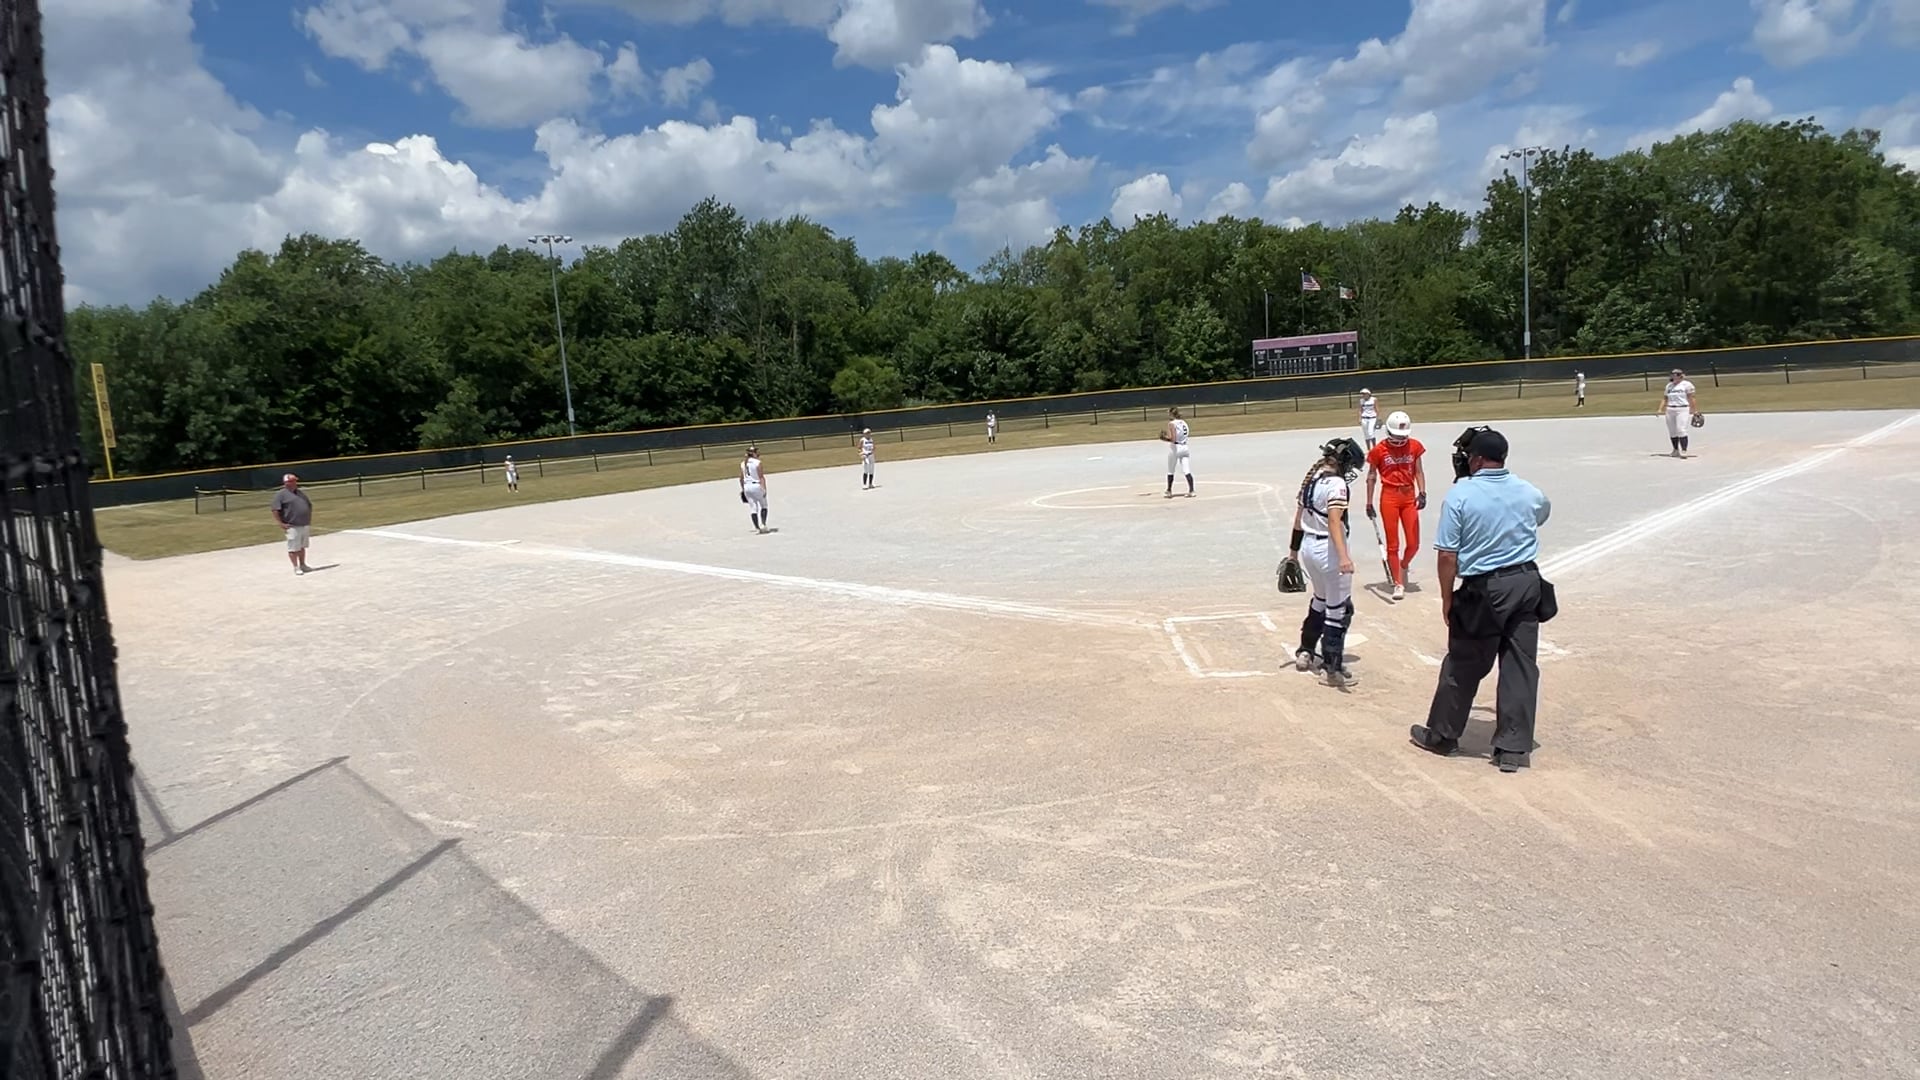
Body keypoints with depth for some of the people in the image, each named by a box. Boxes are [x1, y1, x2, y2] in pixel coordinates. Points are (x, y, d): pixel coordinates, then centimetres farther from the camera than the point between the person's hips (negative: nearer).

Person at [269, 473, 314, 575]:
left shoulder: (301, 493, 16)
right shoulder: (281, 495, -6)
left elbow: (309, 506, 24)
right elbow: (275, 509, -13)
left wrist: (310, 520, 17)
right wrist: (281, 523, -18)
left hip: (305, 525, 7)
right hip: (292, 527, -7)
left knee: (302, 547, 16)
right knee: (293, 548, -3)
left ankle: (303, 565, 25)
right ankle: (296, 567, 2)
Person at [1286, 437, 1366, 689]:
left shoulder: (1310, 478, 9)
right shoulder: (1336, 483, -16)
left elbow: (1299, 517, 16)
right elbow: (1334, 521, -29)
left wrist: (1293, 549, 25)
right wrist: (1343, 556, -38)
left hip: (1309, 546, 9)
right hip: (1329, 550, -9)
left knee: (1321, 601, 27)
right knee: (1339, 610, 1)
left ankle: (1305, 652, 38)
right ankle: (1332, 668, 4)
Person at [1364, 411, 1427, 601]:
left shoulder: (1415, 446, 2)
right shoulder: (1379, 450, -5)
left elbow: (1419, 472, 6)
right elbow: (1371, 476, 1)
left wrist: (1422, 493, -7)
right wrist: (1369, 503, 1)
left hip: (1409, 496, 2)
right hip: (1389, 497, -2)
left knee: (1413, 543, 2)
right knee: (1393, 544, 2)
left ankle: (1403, 567, 34)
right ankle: (1398, 584, 11)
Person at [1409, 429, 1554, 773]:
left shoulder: (1460, 495, -12)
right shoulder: (1529, 493, 3)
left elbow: (1448, 555, -13)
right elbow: (1543, 513, 29)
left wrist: (1447, 598, -3)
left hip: (1484, 590, -4)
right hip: (1527, 583, 4)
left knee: (1463, 665, 9)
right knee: (1520, 666, 8)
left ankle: (1441, 735, 24)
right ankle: (1513, 748, 12)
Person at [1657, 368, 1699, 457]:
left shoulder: (1686, 384, 0)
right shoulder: (1669, 385, 17)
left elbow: (1691, 398, -5)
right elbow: (1665, 398, 18)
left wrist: (1694, 410, -12)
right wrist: (1660, 409, 7)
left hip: (1683, 410, -6)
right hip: (1670, 410, 6)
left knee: (1681, 430, -15)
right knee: (1672, 431, 8)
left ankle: (1684, 451, -16)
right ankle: (1676, 450, 19)